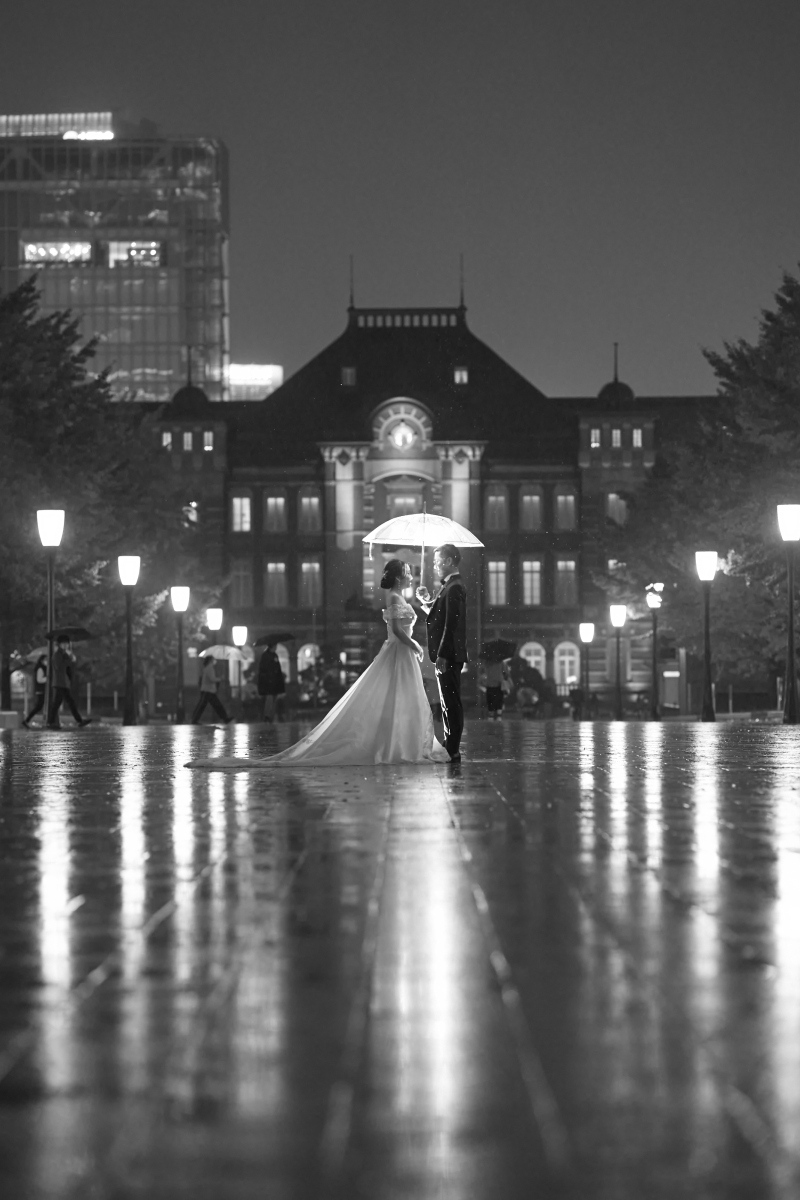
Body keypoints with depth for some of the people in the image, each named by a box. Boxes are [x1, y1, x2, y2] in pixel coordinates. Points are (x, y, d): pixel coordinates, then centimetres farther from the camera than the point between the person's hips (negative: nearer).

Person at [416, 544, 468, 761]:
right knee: (450, 704, 13)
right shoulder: (451, 586, 16)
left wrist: (442, 656, -23)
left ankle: (452, 751, -5)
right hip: (449, 656, 10)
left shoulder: (454, 588, -16)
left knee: (451, 704, -7)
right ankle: (451, 748, 18)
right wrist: (428, 603, 7)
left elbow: (451, 624, -22)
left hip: (449, 656, -10)